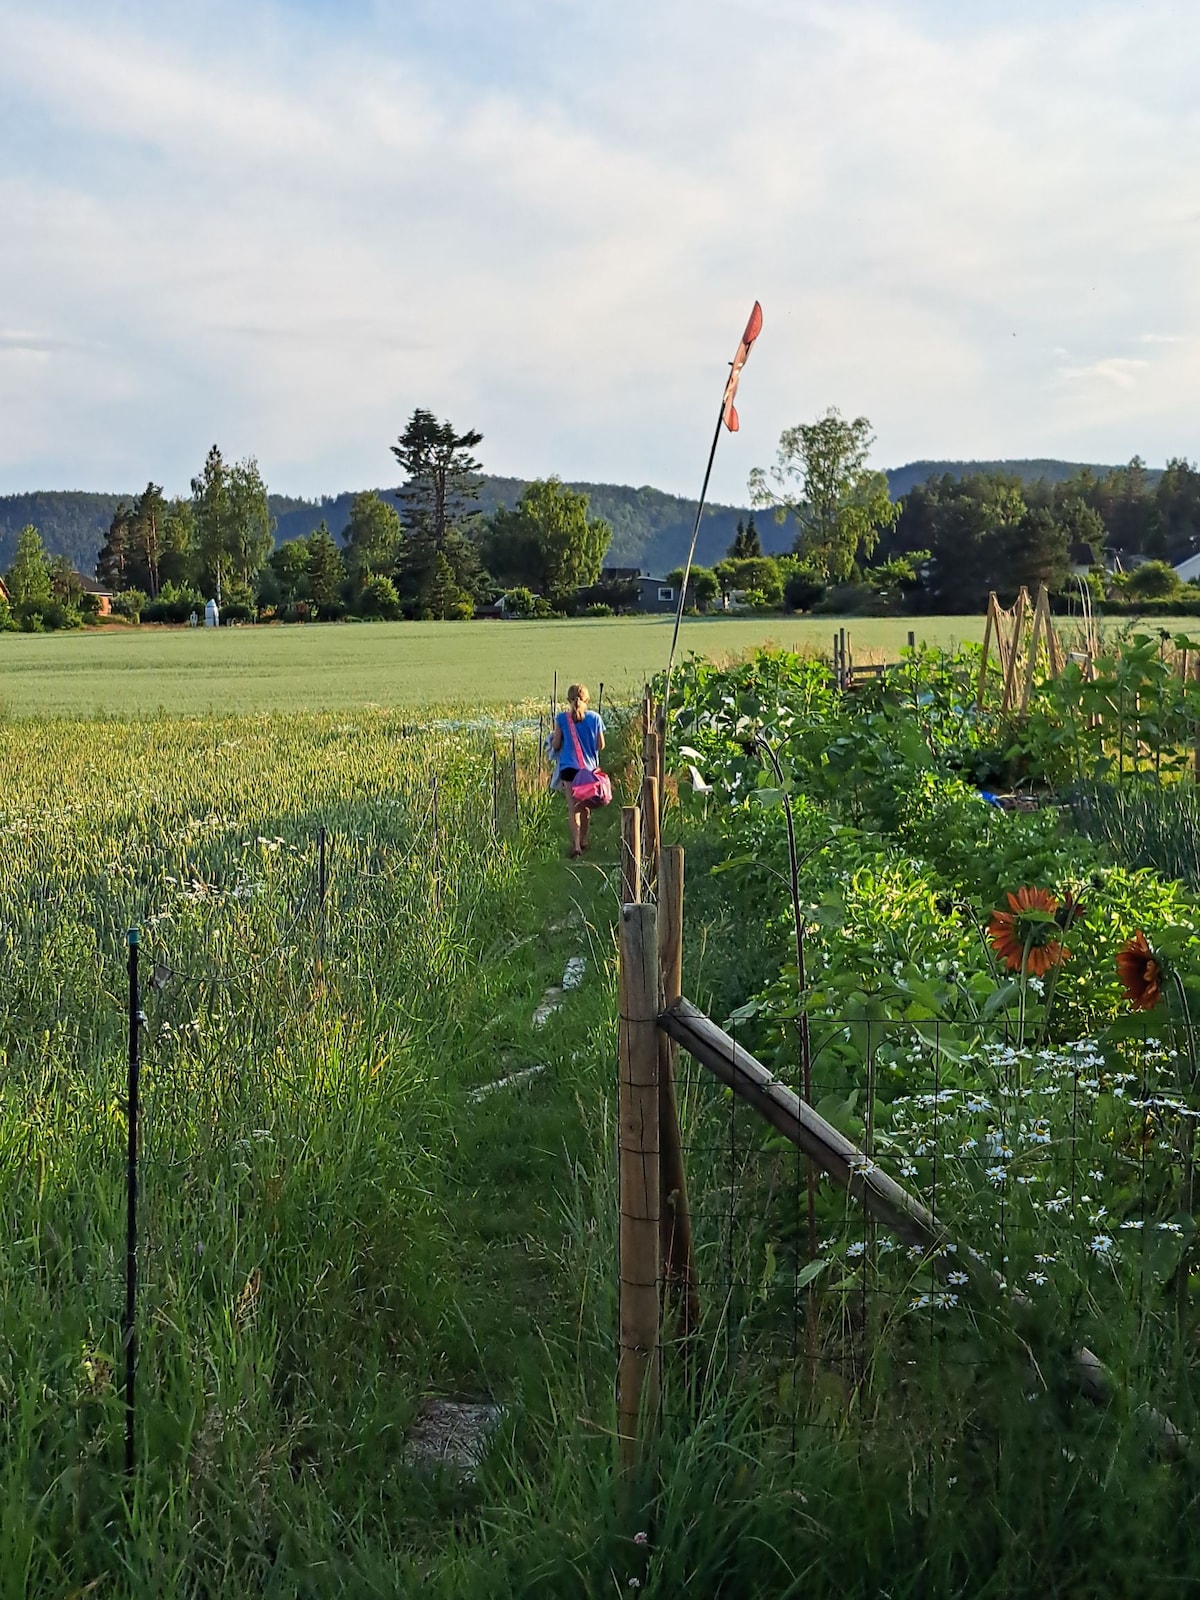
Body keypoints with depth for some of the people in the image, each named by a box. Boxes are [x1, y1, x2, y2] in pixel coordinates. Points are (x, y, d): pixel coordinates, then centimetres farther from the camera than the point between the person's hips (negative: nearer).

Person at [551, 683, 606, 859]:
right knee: (585, 806, 19)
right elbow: (601, 745, 2)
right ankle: (583, 840, 33)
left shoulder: (561, 718, -7)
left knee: (573, 808, -4)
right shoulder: (594, 717, -4)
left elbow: (556, 745, -1)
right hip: (589, 767, 2)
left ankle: (576, 844, -17)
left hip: (569, 767, -2)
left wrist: (553, 739, 21)